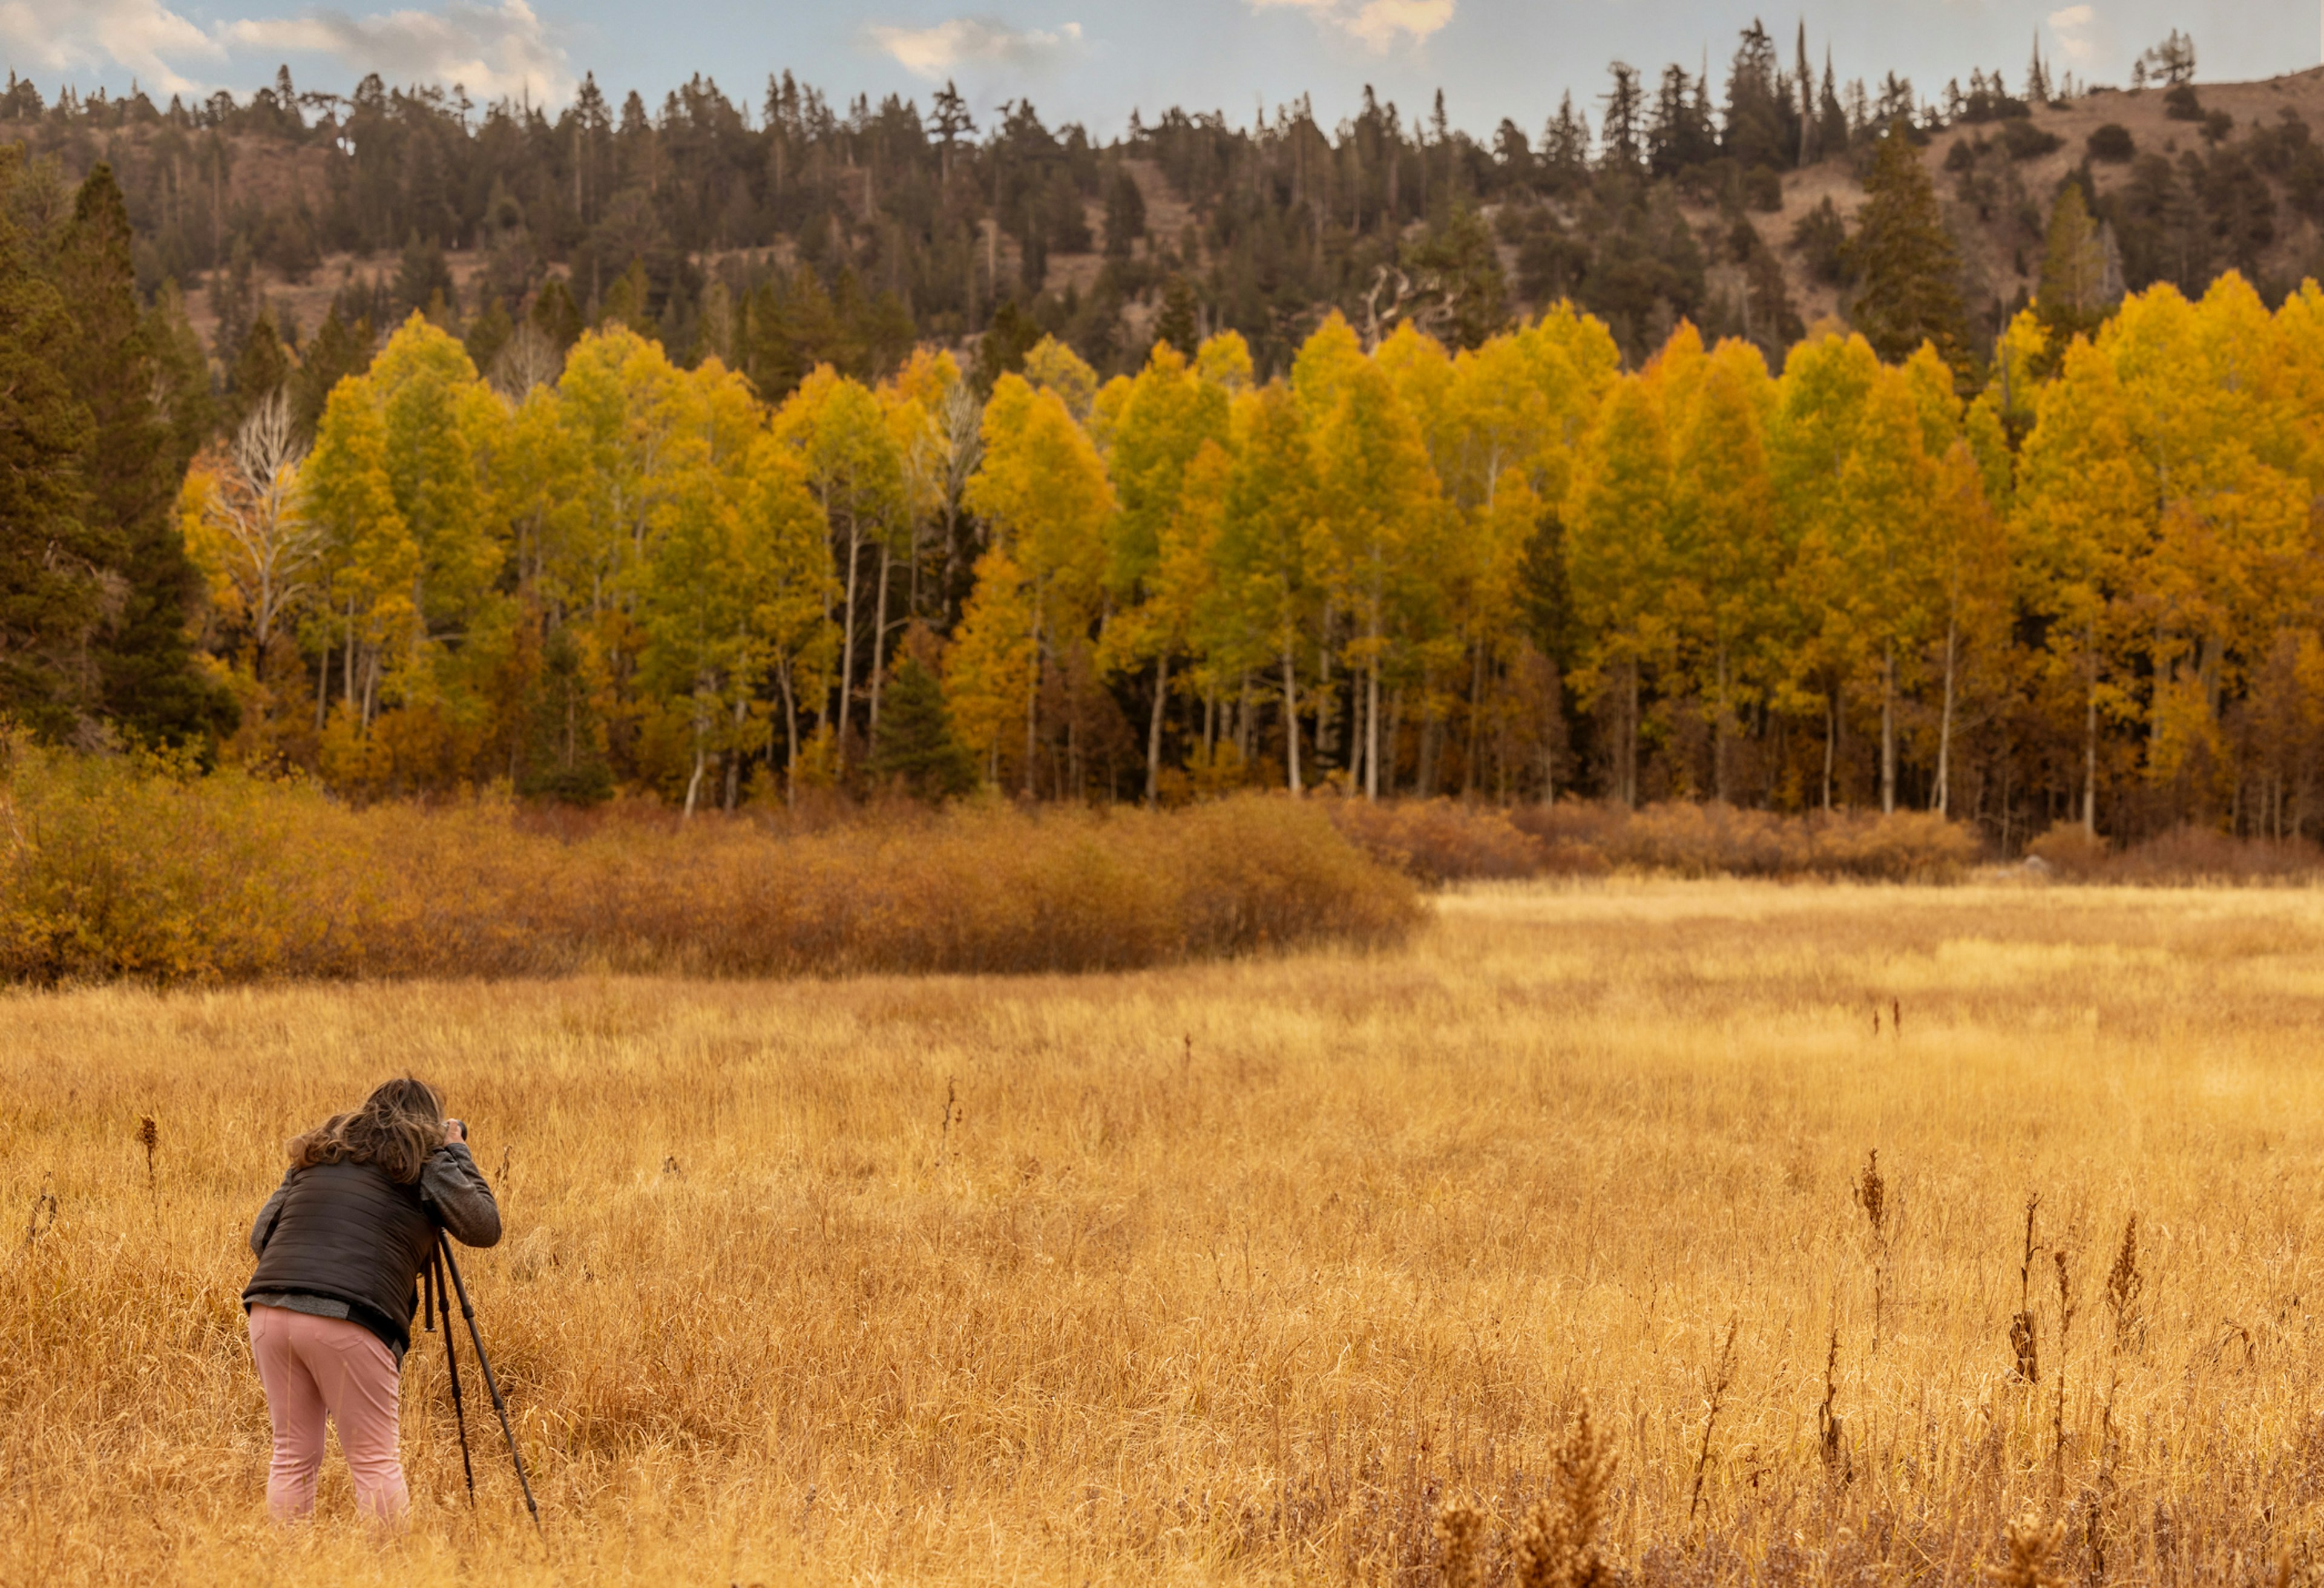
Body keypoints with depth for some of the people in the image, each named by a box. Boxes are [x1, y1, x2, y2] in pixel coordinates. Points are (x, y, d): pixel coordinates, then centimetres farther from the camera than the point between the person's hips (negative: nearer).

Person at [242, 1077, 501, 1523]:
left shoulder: (319, 1155, 22)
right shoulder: (425, 1162, 10)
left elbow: (260, 1236, 20)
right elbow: (485, 1227, 11)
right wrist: (457, 1153, 22)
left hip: (270, 1309, 5)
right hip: (349, 1321, -5)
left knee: (293, 1454, 12)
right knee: (375, 1460, 2)